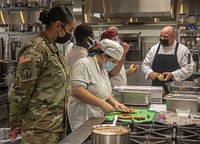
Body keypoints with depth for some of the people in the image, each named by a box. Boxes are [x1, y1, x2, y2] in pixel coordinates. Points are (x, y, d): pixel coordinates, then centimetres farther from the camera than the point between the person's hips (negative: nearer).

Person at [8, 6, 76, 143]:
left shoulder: (53, 48, 9)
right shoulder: (35, 49, -19)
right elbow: (19, 92, -17)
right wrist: (16, 124, -8)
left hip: (58, 123, 9)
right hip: (41, 128, -8)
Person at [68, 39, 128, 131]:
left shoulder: (103, 69, 15)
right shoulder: (84, 64, -14)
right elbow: (77, 91, -25)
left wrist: (114, 102, 7)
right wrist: (102, 103, -24)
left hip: (97, 117, 8)